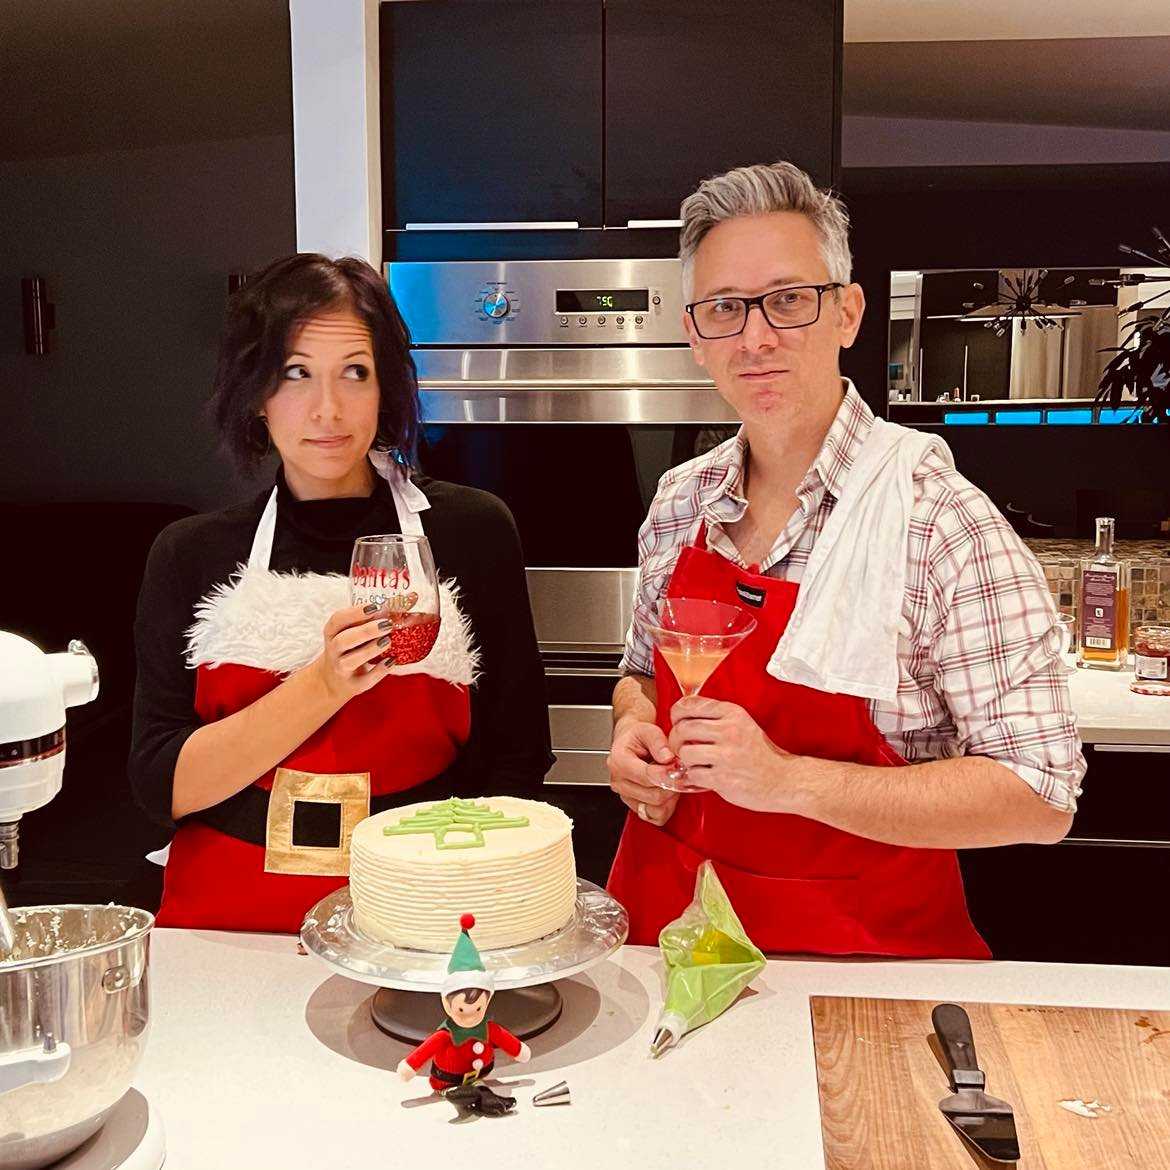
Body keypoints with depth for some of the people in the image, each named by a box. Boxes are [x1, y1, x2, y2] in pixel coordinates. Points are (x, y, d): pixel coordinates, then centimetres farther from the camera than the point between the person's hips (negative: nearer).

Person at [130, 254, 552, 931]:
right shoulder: (191, 555, 5)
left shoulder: (471, 531, 0)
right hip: (230, 923, 2)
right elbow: (160, 787, -1)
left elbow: (515, 768, 3)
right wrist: (323, 687, -15)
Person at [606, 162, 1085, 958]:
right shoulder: (680, 503, -1)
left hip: (863, 949, -4)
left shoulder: (939, 521, -18)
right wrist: (635, 728, -7)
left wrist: (789, 779, -26)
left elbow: (1041, 796, -19)